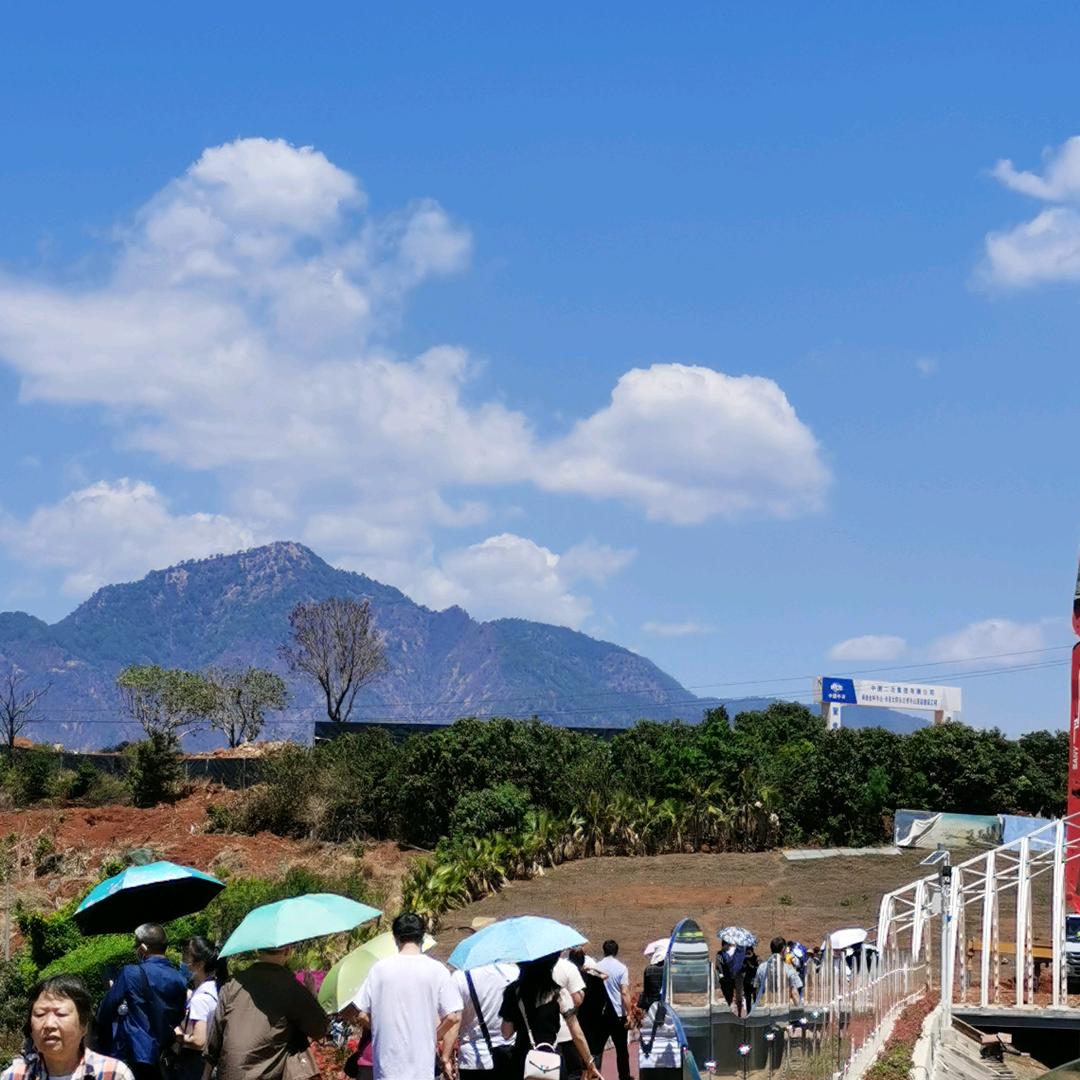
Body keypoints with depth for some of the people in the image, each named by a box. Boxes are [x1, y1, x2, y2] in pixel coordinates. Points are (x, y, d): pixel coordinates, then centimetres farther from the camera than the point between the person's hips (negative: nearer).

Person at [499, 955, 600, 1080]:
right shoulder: (558, 994, -6)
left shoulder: (513, 991, 0)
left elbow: (506, 1033, 2)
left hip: (522, 1059, 2)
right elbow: (577, 1035, -5)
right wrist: (590, 1063, 2)